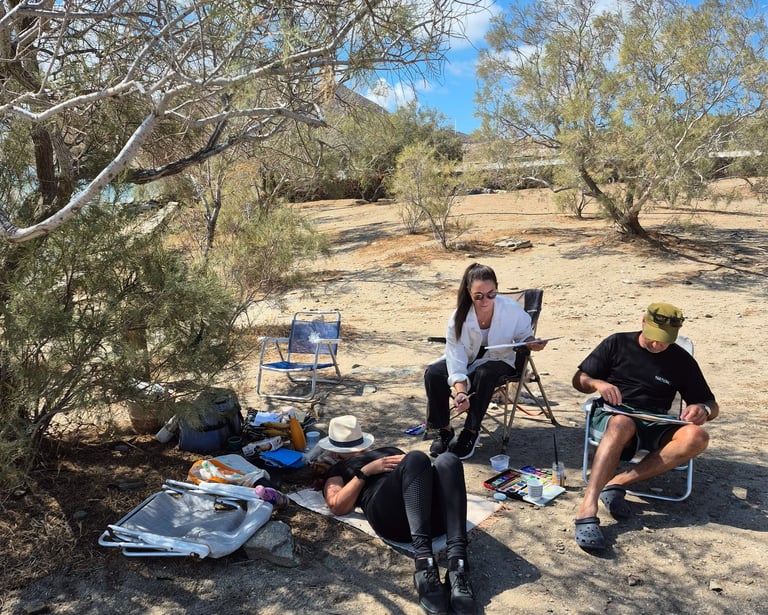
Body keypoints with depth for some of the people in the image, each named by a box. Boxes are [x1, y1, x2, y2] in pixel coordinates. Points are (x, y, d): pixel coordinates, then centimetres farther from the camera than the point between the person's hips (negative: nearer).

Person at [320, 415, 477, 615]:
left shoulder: (389, 450, 42)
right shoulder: (338, 470, 31)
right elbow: (338, 507, 9)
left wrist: (406, 464, 9)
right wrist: (366, 471, 4)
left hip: (433, 511, 4)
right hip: (387, 512, -4)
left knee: (448, 461, -28)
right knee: (417, 458, -32)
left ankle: (458, 565, -42)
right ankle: (424, 562, -45)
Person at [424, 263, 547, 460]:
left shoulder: (512, 308, -23)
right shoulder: (459, 317, -24)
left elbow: (524, 335, -2)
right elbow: (456, 361, -26)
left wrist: (531, 343, -26)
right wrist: (460, 391, -40)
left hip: (499, 360, -1)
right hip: (468, 359, 2)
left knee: (484, 374, -36)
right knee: (433, 373, -24)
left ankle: (471, 432, -15)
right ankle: (444, 430, -4)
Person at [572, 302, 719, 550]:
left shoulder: (682, 360, 11)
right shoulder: (617, 343, 7)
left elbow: (712, 406, 14)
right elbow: (579, 379, 9)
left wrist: (702, 409, -12)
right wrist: (598, 384, -15)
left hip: (655, 428, 3)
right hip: (612, 417, -3)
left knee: (696, 437, -30)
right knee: (622, 424, -41)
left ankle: (618, 483, -32)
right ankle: (587, 509, -52)